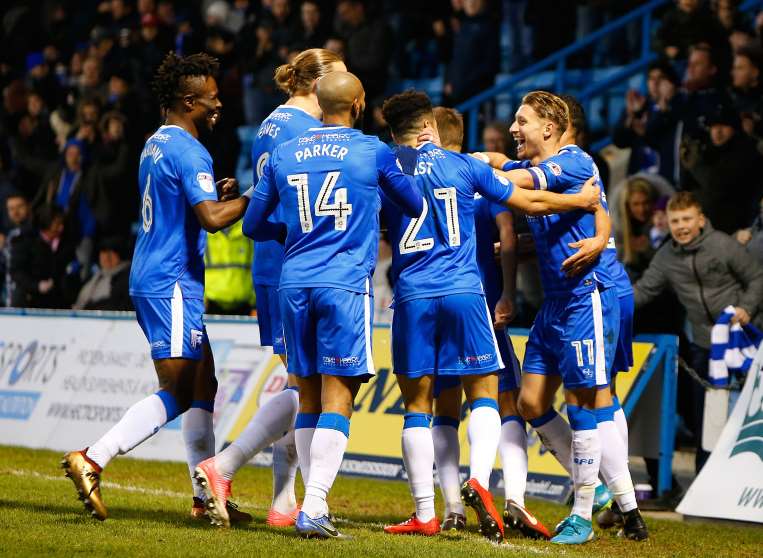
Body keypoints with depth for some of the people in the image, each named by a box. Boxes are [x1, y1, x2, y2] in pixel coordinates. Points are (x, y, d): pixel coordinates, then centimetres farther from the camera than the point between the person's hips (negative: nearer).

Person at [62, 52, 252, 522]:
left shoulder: (156, 145, 16)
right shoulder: (189, 152, -14)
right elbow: (211, 218, -24)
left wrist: (217, 193, 17)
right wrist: (251, 199, -12)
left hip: (152, 279, 10)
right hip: (172, 284, -10)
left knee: (203, 385, 11)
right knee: (177, 393, -11)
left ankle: (206, 496, 12)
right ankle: (92, 460, -18)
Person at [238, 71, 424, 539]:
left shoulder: (282, 156, 11)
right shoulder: (375, 152, 1)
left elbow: (254, 226, 19)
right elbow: (418, 207, 15)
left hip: (294, 284, 4)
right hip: (346, 285, -4)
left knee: (308, 397, 12)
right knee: (337, 399, -6)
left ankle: (315, 504, 13)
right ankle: (313, 508, -16)